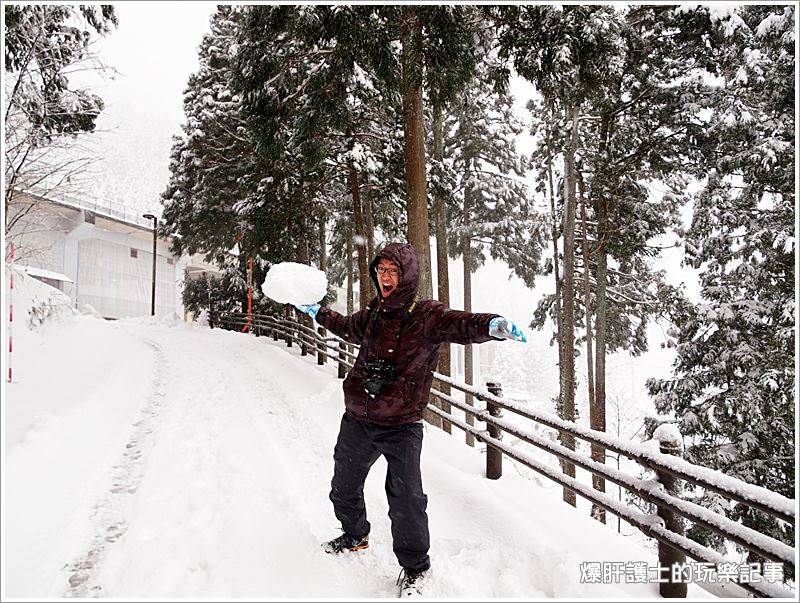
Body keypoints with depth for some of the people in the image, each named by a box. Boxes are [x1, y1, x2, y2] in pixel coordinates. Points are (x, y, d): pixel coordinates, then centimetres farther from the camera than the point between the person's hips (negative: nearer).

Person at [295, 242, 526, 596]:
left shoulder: (426, 316, -12)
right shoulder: (372, 314, 4)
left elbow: (462, 325, -31)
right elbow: (349, 328, 28)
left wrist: (491, 325, -52)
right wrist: (317, 313, 40)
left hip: (401, 427, -6)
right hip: (357, 421, 6)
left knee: (406, 498, -13)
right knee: (344, 488, 22)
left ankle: (414, 567, 13)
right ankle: (355, 536, 51)